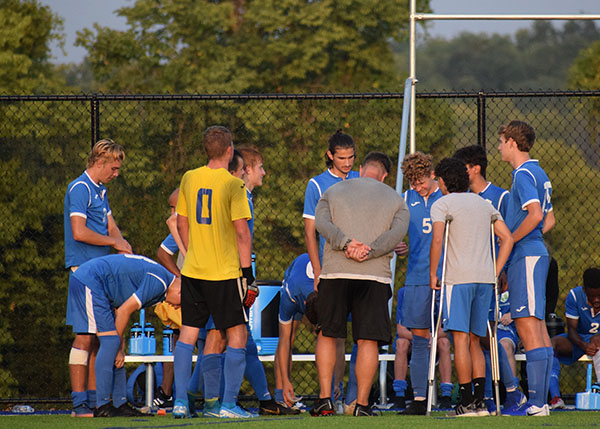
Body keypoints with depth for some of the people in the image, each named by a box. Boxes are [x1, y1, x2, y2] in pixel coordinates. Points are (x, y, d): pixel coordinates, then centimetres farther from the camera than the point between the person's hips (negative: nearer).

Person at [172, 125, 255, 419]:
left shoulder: (189, 179, 5)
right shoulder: (233, 185, -11)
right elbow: (241, 232, -14)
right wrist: (247, 271, -8)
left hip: (193, 271, 5)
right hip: (226, 273, -5)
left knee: (188, 334, 9)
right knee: (237, 337, 3)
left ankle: (180, 402, 5)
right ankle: (228, 404, -3)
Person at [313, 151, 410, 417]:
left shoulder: (333, 192, 17)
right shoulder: (395, 200, 14)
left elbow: (321, 222, -2)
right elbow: (397, 233, -4)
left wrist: (346, 244, -14)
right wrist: (369, 252, -14)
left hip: (334, 273, 1)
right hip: (375, 275, -1)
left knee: (327, 335, 12)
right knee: (368, 340, 2)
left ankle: (324, 398, 5)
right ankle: (362, 404, -3)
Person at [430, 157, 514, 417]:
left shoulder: (442, 205, 1)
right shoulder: (484, 204, 19)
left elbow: (437, 240, -13)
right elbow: (507, 238, 13)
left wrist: (433, 274, -6)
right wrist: (494, 273, 14)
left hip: (458, 278, -6)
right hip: (485, 278, 6)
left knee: (461, 338, -7)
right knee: (474, 340, 11)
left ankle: (466, 403, -12)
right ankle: (480, 402, 5)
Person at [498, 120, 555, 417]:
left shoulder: (523, 174, -12)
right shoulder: (538, 174, 19)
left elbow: (535, 215, -24)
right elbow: (549, 220, 25)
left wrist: (508, 242, -14)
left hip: (525, 258, -10)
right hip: (536, 253, 10)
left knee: (528, 327, -12)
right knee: (538, 329, 9)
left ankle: (536, 403, -16)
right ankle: (541, 401, 10)